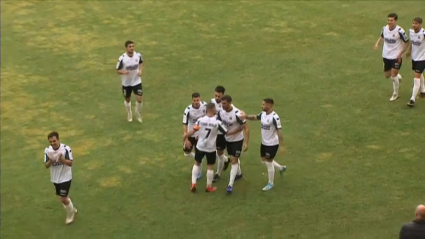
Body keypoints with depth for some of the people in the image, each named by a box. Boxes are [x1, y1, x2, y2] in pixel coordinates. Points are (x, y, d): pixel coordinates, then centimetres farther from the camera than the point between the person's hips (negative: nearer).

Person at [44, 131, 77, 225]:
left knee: (63, 199, -4)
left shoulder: (66, 149, -21)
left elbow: (70, 163, -18)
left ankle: (70, 214, 24)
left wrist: (63, 160, -37)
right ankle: (72, 210, 43)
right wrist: (50, 161, -28)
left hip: (65, 178, -5)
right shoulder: (47, 150, -9)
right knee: (61, 198, 17)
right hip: (55, 178, 5)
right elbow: (46, 165, -5)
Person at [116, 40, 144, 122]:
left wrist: (140, 70, -8)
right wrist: (123, 72, -33)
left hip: (137, 81, 1)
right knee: (127, 100, 16)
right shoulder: (122, 58, -21)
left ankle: (138, 114, 23)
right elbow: (118, 70, -12)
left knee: (140, 99, -7)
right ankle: (129, 114, 45)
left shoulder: (138, 55, -12)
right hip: (126, 82, -1)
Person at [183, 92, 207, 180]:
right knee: (187, 153, 10)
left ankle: (199, 172, 26)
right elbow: (185, 125, -21)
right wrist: (186, 139, -24)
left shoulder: (204, 105, -17)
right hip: (190, 134, 0)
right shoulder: (188, 110, -25)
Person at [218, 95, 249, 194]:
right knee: (233, 158, 23)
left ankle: (230, 185, -10)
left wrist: (246, 143, -26)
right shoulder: (221, 112, -10)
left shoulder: (237, 114, -29)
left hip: (237, 140, -6)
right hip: (227, 139, 6)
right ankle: (239, 173, 49)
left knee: (234, 161, -8)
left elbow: (246, 128, -23)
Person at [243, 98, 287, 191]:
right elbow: (254, 117, 13)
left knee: (269, 163, 3)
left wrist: (282, 146, -24)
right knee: (264, 160, 21)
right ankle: (281, 168, 42)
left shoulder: (274, 117, -25)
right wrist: (245, 116, -9)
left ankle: (271, 183, 21)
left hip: (272, 144, -8)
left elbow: (279, 132, -24)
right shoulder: (263, 114, -1)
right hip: (264, 143, 8)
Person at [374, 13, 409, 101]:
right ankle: (398, 77, 47)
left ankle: (395, 94, 16)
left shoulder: (399, 31, -19)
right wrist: (377, 43, -4)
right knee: (387, 75, 13)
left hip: (396, 57, -5)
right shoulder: (384, 28, -5)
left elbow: (406, 43, -8)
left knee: (393, 76, -6)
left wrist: (400, 54, -14)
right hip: (386, 55, 5)